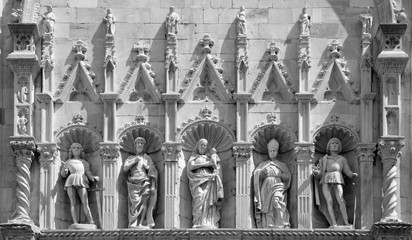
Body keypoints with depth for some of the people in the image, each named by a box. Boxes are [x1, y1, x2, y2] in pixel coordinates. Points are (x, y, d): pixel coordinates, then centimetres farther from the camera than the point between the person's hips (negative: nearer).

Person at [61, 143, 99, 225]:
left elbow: (89, 173, 16)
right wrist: (64, 171, -6)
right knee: (73, 203, -12)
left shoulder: (84, 162, 27)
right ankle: (75, 223, -20)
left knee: (85, 203, -16)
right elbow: (63, 175, 17)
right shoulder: (68, 162, 26)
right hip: (71, 180, 1)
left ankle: (91, 223, -26)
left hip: (81, 181, -1)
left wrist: (94, 178, -6)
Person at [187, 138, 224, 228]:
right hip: (198, 182, -2)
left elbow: (215, 167, 11)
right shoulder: (193, 157, 24)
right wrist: (205, 164, -1)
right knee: (200, 199, -26)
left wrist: (213, 155, 4)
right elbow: (191, 167, 3)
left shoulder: (209, 156, 27)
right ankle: (199, 225, -38)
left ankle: (209, 225, -32)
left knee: (209, 201, -21)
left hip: (209, 181, 2)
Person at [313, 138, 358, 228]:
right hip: (326, 181, 1)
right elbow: (319, 175, 16)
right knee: (329, 201, -22)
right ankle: (334, 224, -31)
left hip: (337, 181, -1)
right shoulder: (323, 159, 23)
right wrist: (316, 172, -7)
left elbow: (348, 172, 13)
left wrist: (353, 175, -10)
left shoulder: (342, 159, 24)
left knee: (341, 200, -25)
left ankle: (346, 223, -36)